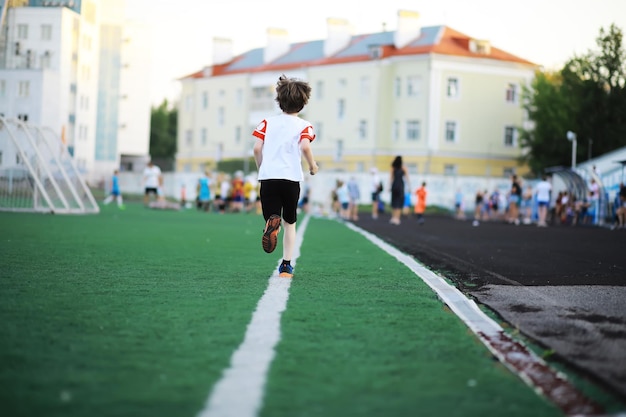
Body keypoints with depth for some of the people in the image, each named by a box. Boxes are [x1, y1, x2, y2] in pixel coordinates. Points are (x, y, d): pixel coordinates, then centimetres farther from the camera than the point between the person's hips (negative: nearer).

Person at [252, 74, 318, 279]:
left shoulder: (268, 122, 12)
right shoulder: (304, 125, 5)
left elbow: (257, 148, 2)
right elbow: (305, 146, -15)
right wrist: (313, 166, 3)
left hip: (268, 177, 1)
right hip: (291, 179, -1)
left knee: (273, 218, 1)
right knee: (290, 223, 16)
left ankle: (271, 223, -38)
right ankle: (286, 265, 13)